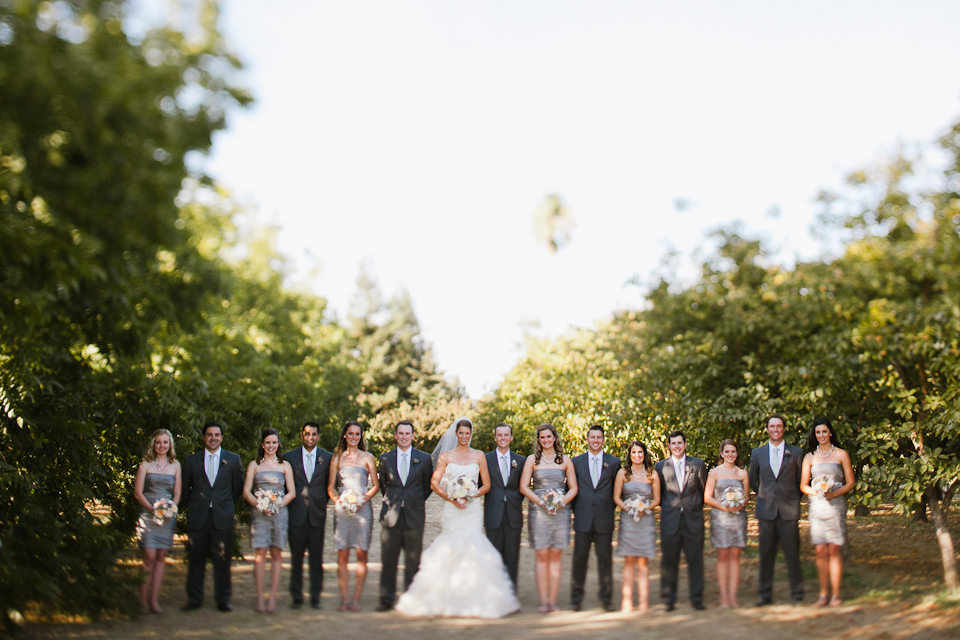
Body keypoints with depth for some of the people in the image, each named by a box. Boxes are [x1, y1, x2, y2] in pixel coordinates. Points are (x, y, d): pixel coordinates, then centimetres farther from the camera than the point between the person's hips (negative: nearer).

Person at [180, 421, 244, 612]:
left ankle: (223, 600, 10)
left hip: (223, 517, -1)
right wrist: (192, 505, 9)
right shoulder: (191, 460, 8)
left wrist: (228, 505, 10)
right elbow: (184, 489, 15)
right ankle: (194, 599, 13)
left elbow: (238, 487, 13)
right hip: (197, 517, 1)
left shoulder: (233, 459, 7)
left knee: (222, 559, 2)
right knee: (195, 559, 4)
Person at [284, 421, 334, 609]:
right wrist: (288, 503, 3)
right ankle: (296, 596, 11)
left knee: (317, 557, 3)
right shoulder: (289, 457, 5)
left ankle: (315, 596, 10)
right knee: (296, 556, 3)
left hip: (317, 513, 0)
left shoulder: (327, 457, 6)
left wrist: (322, 501, 5)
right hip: (296, 514, 0)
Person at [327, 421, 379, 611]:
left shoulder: (367, 457, 9)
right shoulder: (337, 458, 13)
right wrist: (338, 499, -7)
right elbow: (330, 487, 12)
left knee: (361, 554, -4)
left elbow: (376, 485, 6)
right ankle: (343, 599, 1)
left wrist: (365, 498, -11)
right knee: (342, 556, -3)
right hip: (342, 509, 1)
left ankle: (356, 599, -1)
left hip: (362, 508, -1)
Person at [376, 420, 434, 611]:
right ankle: (387, 600, 10)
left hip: (414, 516, -1)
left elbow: (428, 486, 14)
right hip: (390, 515, 1)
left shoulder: (424, 459, 5)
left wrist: (416, 502, 11)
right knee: (388, 561, 2)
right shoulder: (385, 459, 8)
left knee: (413, 562, 3)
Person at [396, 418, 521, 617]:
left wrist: (471, 496, -8)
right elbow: (434, 483, 2)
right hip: (451, 509, 0)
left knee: (472, 547, -8)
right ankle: (450, 599, -1)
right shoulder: (446, 455, 7)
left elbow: (486, 485, 9)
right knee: (450, 548, -7)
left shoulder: (479, 456, 9)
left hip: (473, 509, 0)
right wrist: (452, 499, -10)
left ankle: (473, 599, -2)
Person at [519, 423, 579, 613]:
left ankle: (553, 601, 3)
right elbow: (523, 487, 1)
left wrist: (562, 502, -9)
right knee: (542, 556, -4)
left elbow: (573, 488, 9)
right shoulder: (532, 460, 7)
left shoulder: (565, 461, 10)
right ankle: (543, 601, -2)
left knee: (555, 556, 1)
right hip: (538, 511, -1)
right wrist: (541, 502, -11)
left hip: (561, 511, 1)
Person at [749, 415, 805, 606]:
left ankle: (797, 593, 10)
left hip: (789, 510, -1)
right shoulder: (757, 453, 10)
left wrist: (793, 499, 8)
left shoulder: (796, 452, 6)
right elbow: (753, 480, 20)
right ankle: (765, 594, 11)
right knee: (766, 554, 4)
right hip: (766, 510, 1)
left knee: (792, 553, 0)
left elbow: (801, 480, 11)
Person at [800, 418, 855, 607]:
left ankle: (835, 594, 0)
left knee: (834, 549, -5)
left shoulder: (841, 454, 6)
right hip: (816, 505, 2)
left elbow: (850, 482, 4)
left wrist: (834, 493, -12)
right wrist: (816, 492, -9)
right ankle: (824, 593, 5)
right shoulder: (809, 457, 12)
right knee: (820, 550, -2)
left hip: (836, 504, -2)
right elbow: (803, 485, 11)